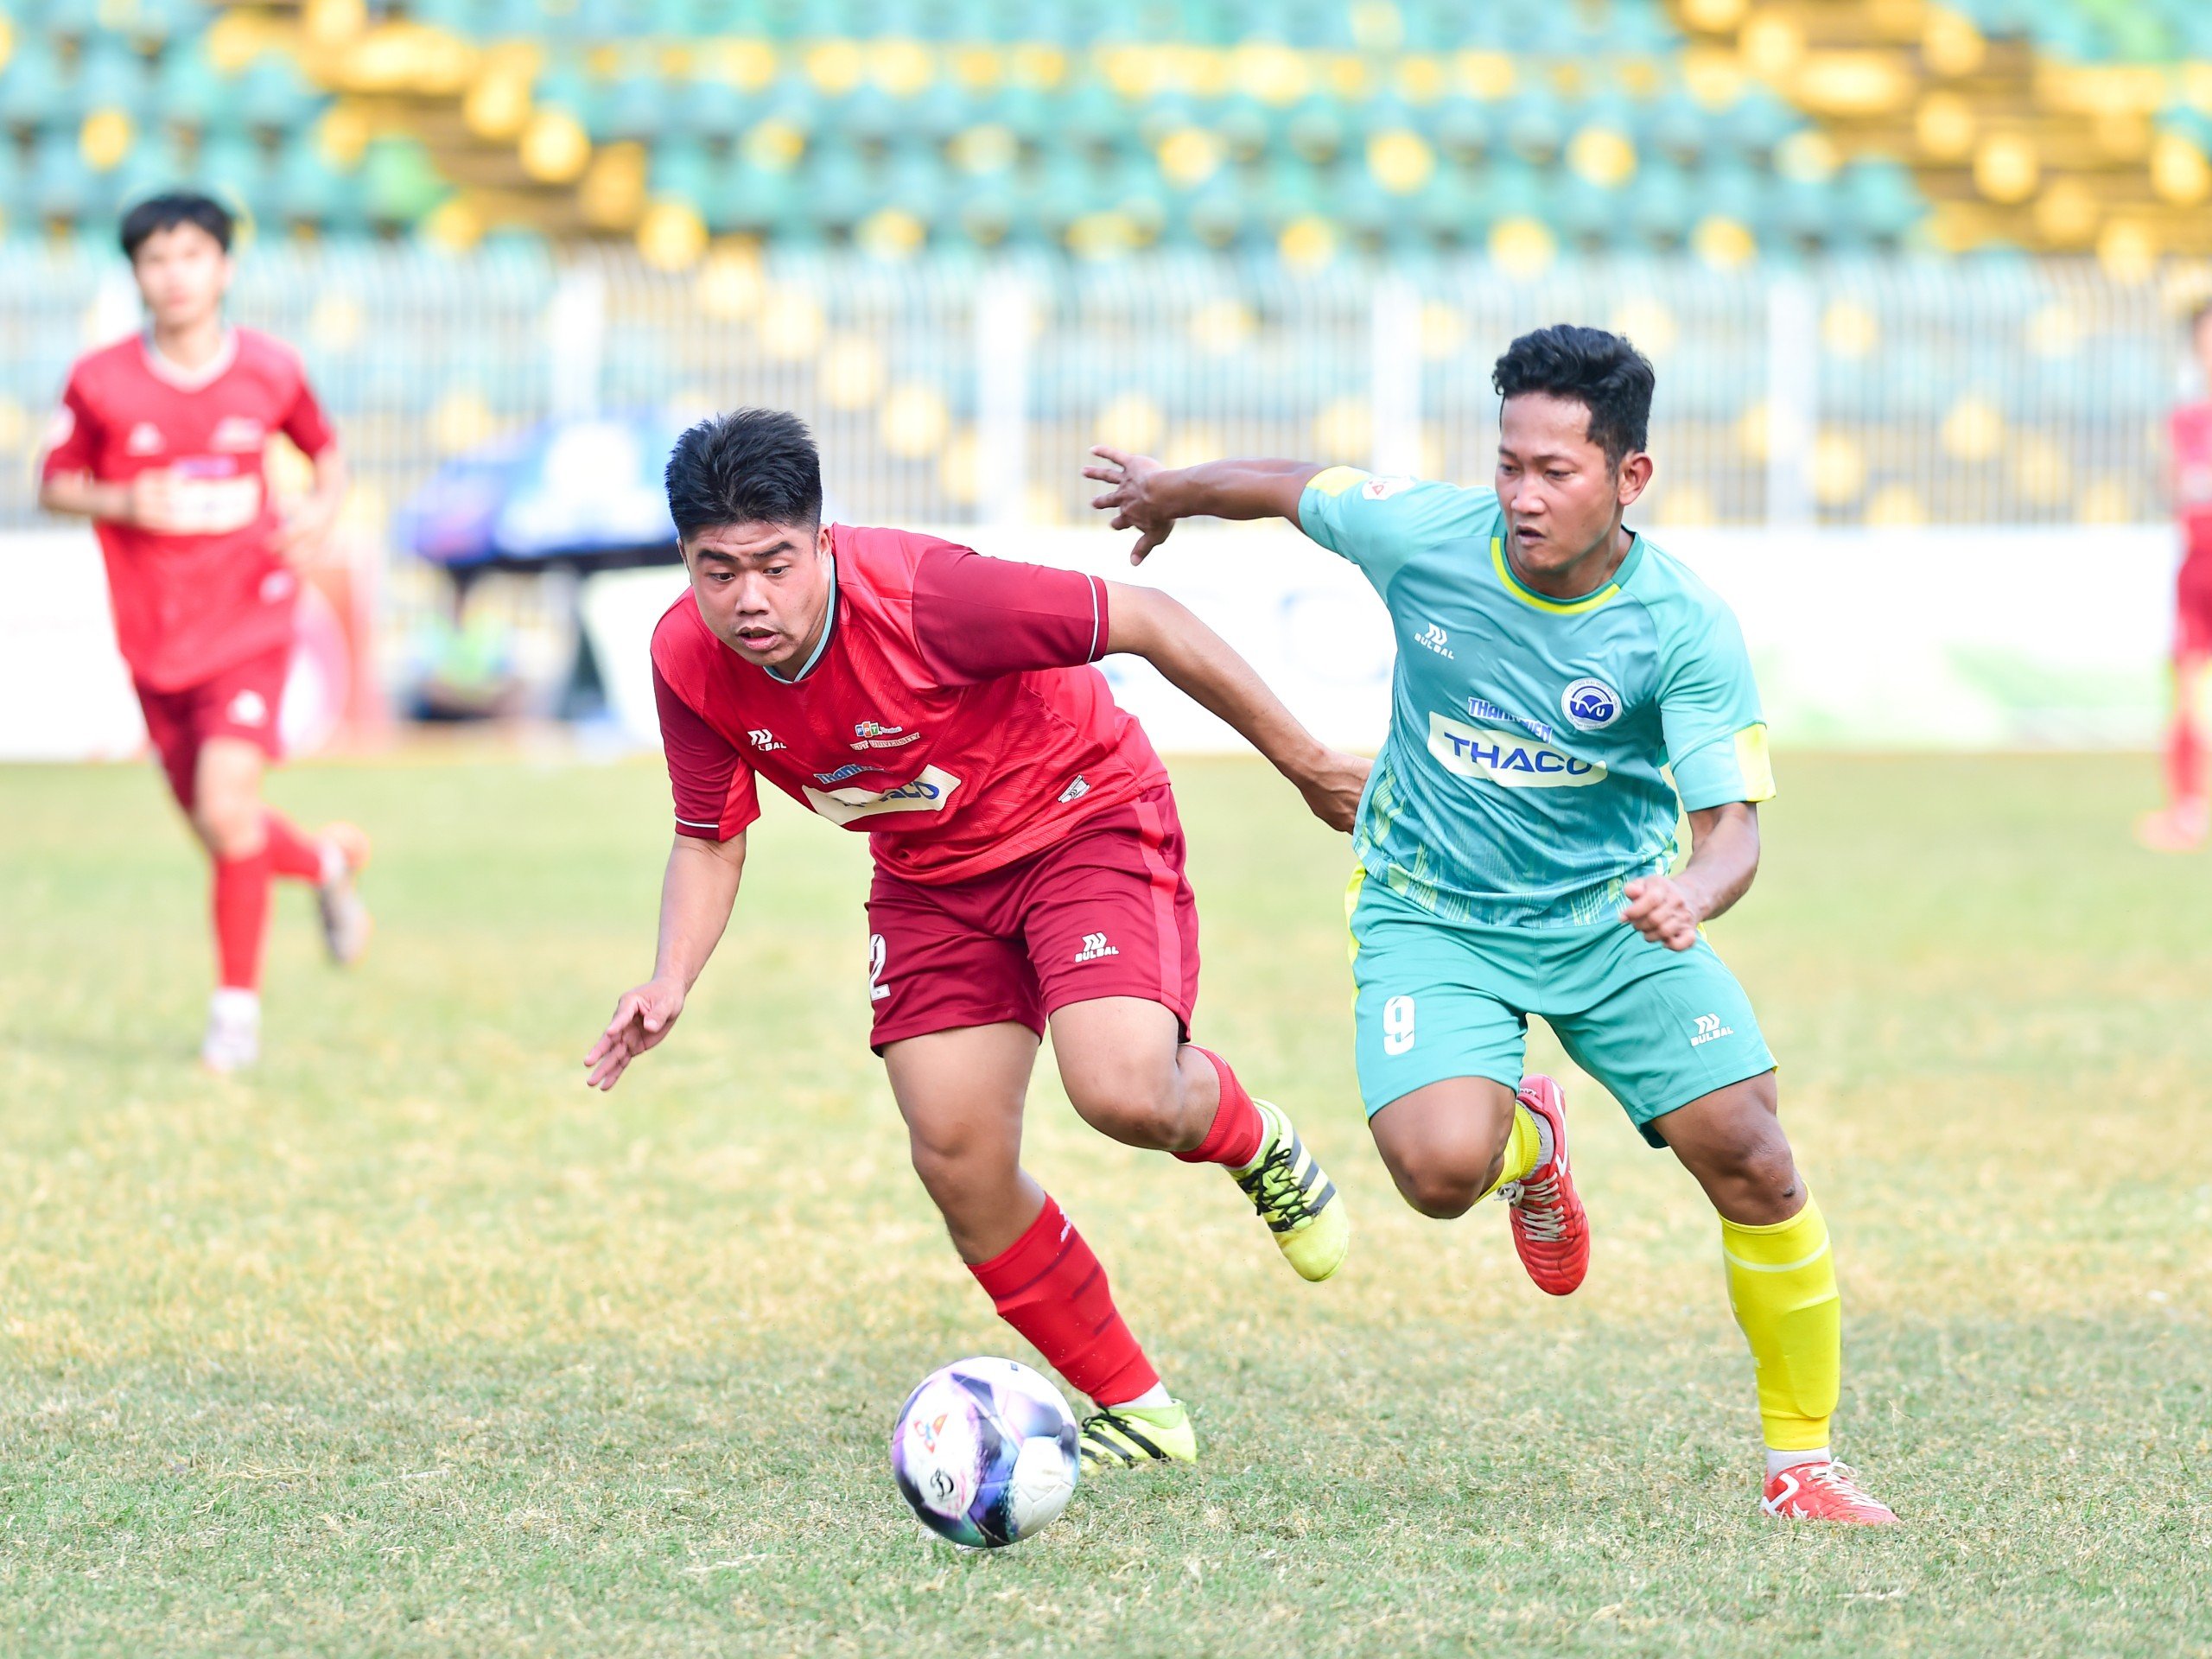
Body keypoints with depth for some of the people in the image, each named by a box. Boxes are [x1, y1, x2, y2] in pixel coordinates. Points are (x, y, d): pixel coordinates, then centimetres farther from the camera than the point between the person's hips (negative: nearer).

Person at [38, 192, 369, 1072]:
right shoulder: (101, 382, -6)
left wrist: (324, 506, -7)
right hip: (154, 637, 2)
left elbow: (326, 450, 14)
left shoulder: (270, 372, -4)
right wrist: (123, 504, -15)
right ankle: (327, 860, 42)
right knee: (222, 835, 9)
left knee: (227, 805, -19)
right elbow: (55, 484, 4)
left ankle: (238, 1002, -5)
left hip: (249, 625, -2)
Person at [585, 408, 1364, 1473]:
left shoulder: (924, 596, -33)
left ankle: (1251, 1140, 11)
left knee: (1124, 1096, -27)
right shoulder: (689, 662, -16)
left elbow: (1146, 623, -23)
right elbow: (710, 838, 1)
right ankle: (1137, 1413, 15)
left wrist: (1308, 766, -15)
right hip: (929, 879, 6)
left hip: (1083, 818, -5)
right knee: (959, 1165, -3)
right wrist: (670, 983, -18)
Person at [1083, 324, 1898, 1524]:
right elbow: (1294, 486, 6)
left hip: (1616, 913, 0)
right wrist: (1172, 492, 25)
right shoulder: (1420, 537, -16)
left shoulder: (1685, 630, -20)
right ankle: (1529, 1143, 16)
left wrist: (1692, 896, -48)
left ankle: (1803, 1459, 8)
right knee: (1441, 1171, -25)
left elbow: (1731, 822, -24)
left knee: (1749, 1160, -13)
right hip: (1433, 916, 0)